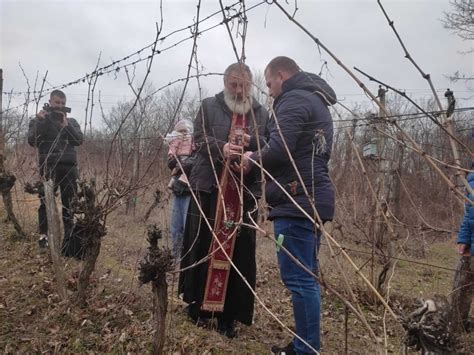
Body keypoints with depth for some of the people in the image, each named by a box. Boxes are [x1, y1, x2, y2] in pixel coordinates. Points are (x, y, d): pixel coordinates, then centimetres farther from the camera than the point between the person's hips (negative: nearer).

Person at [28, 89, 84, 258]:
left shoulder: (71, 121, 14)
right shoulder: (38, 120, 10)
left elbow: (79, 140, -1)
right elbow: (32, 141, -4)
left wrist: (66, 124, -9)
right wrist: (40, 121, -12)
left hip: (69, 166, 2)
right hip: (48, 166, -2)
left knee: (70, 201, 3)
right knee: (46, 200, 1)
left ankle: (70, 234, 11)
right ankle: (43, 234, 9)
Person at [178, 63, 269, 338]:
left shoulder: (261, 113, 12)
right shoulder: (209, 106, 9)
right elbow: (199, 139, -2)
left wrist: (251, 141, -17)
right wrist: (221, 148, -21)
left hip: (244, 192, 1)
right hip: (209, 188, -1)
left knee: (238, 253, 3)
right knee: (203, 248, 5)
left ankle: (228, 315, 16)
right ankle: (199, 306, 22)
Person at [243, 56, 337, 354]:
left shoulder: (294, 100, -7)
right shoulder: (315, 100, 25)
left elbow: (279, 150, -20)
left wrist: (253, 159, 0)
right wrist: (261, 158, 15)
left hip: (296, 201, -10)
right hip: (312, 199, 10)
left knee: (298, 279, -6)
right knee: (306, 277, 14)